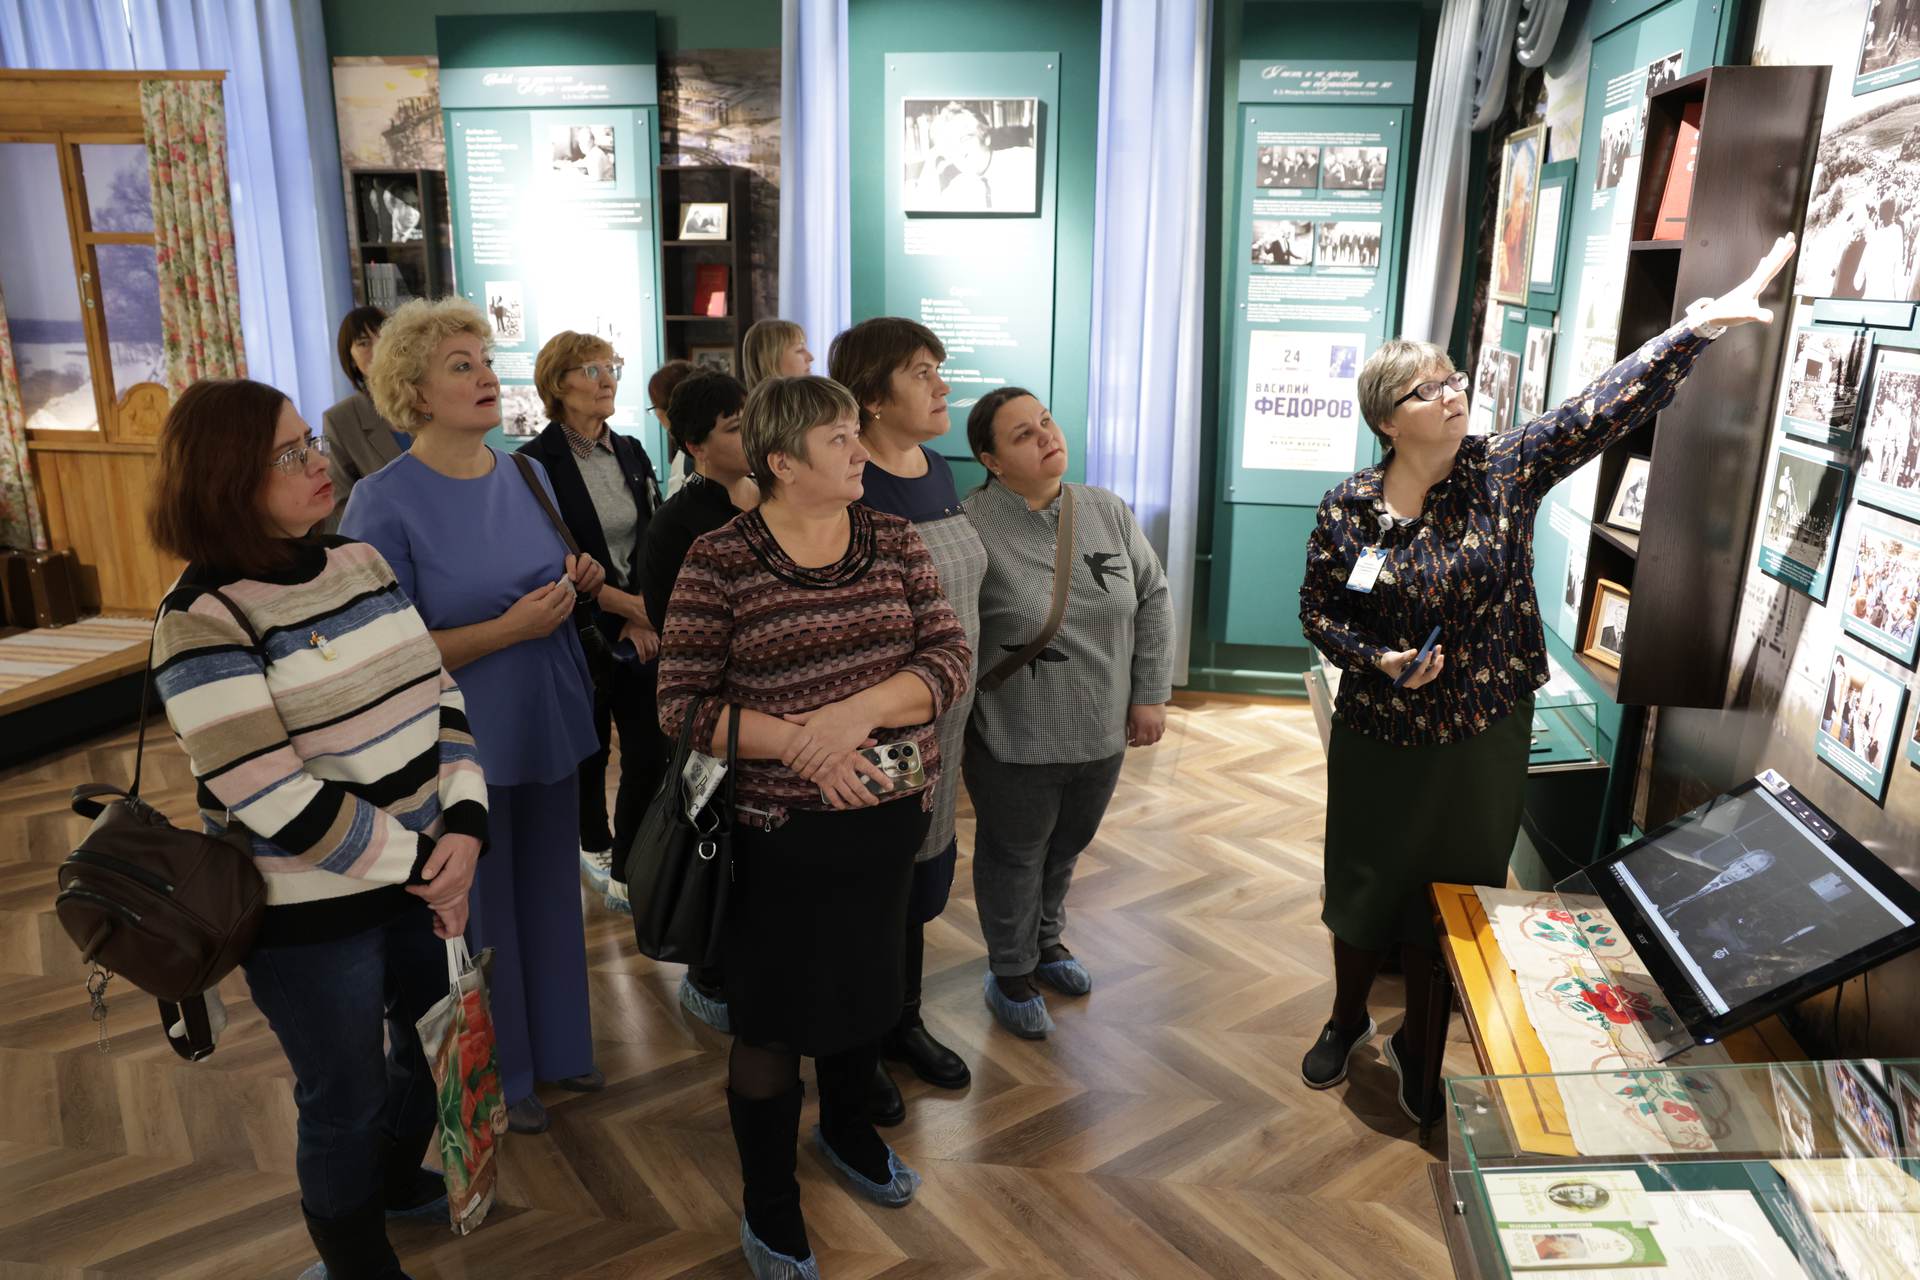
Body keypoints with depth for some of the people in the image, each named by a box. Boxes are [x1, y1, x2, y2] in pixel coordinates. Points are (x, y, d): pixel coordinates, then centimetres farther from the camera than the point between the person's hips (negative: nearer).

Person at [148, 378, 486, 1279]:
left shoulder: (360, 561, 2)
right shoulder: (202, 620, -18)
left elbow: (436, 693, 2)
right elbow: (280, 805, -23)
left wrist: (463, 828, -11)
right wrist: (419, 863, -15)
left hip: (425, 874, 7)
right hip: (312, 913, -6)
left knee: (435, 1041, 25)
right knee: (346, 1101, 13)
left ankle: (400, 1184, 54)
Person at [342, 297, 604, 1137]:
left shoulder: (526, 476, 2)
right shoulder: (385, 504, -16)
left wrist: (577, 583, -7)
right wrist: (509, 627, -25)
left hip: (548, 726, 5)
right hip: (464, 744, -5)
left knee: (550, 893, 17)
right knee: (481, 911, 11)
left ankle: (557, 1046, 39)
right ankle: (498, 1077, 34)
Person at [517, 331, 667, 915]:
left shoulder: (631, 455, 7)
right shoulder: (536, 463, -10)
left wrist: (644, 616, -8)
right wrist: (625, 603, -17)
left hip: (641, 631, 4)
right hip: (580, 634, -4)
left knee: (650, 755, 0)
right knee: (589, 753, 14)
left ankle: (627, 872, 15)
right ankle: (594, 846, 39)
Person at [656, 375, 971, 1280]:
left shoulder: (893, 541, 0)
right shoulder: (719, 561, -11)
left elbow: (950, 658, -6)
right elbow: (682, 707, -12)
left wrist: (854, 711, -22)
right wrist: (800, 744, -24)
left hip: (891, 813, 4)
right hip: (781, 830, -4)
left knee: (865, 985, 22)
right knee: (774, 1020, 10)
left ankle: (847, 1129, 51)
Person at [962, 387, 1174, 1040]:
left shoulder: (1107, 512, -1)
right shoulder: (972, 527, -18)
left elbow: (1153, 598, 6)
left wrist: (1151, 693, 3)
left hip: (1103, 734, 5)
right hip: (1016, 742, -5)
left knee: (1066, 847, 24)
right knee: (1014, 857, 15)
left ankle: (1045, 939, 50)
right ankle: (1011, 973, 37)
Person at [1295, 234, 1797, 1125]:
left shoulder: (1506, 472, -7)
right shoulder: (1347, 507, -8)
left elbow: (1607, 405, -15)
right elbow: (1318, 611, -1)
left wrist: (1702, 323, -23)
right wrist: (1378, 659, -17)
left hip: (1483, 739, 1)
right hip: (1380, 737, 0)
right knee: (1363, 887, 15)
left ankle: (1417, 1042, 37)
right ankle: (1347, 1020, 42)